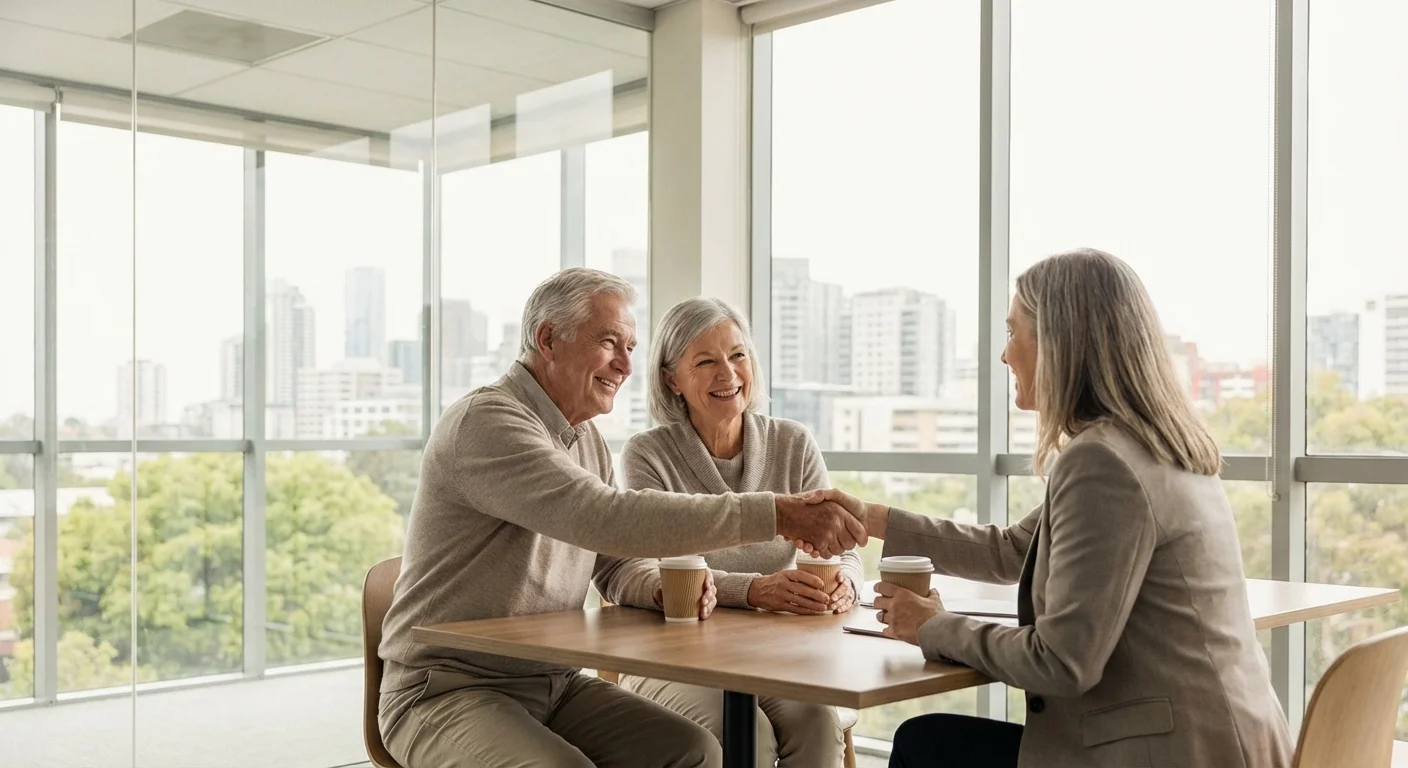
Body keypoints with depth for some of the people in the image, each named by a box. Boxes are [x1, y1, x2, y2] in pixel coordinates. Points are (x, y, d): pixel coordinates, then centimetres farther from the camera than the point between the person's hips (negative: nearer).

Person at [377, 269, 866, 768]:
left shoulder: (586, 440, 12)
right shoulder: (485, 422, -19)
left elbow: (616, 568, 14)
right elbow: (609, 520, -31)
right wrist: (777, 515, -32)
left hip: (557, 685, 8)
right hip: (447, 690, -7)